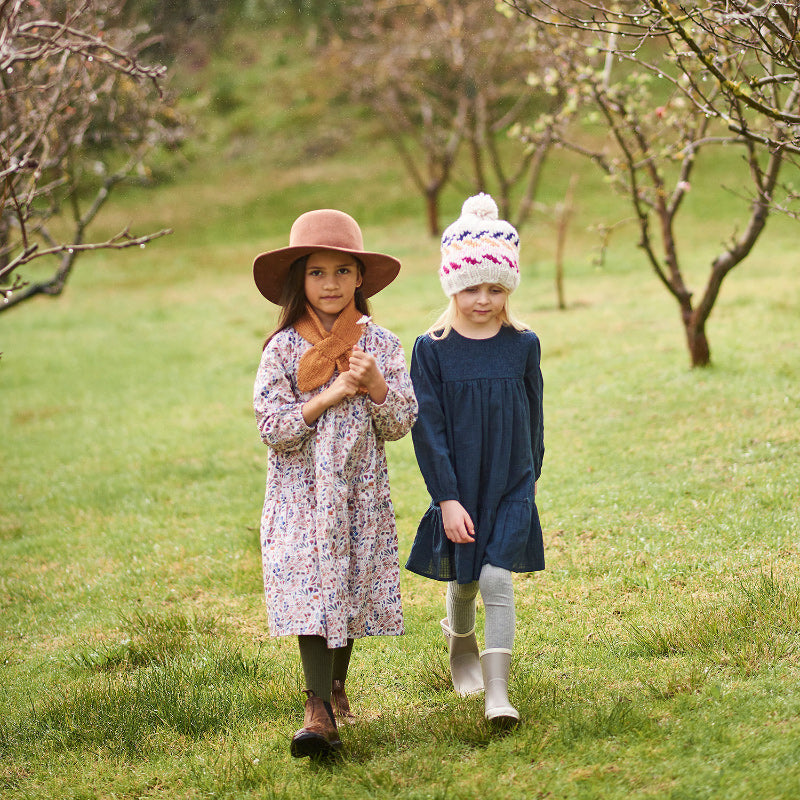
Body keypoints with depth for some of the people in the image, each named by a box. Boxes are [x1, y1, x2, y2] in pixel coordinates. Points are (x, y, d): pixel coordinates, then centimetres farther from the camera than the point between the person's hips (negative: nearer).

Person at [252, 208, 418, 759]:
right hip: (301, 491, -3)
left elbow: (402, 424, 1)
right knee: (310, 591, -13)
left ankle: (336, 681, 34)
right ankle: (319, 711, -16)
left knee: (354, 588, 10)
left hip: (361, 491, 3)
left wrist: (376, 386, -16)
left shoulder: (380, 345, 2)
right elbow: (271, 425, -10)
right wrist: (328, 397, -17)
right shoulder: (283, 349, -4)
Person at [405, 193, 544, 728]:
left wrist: (531, 475, 17)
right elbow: (428, 428, -8)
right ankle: (462, 648, 44)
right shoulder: (433, 349, -7)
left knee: (497, 580, -11)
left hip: (511, 487, 0)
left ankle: (497, 691, -11)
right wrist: (447, 499, -12)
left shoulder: (523, 345, -2)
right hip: (458, 489, 0)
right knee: (462, 581, 13)